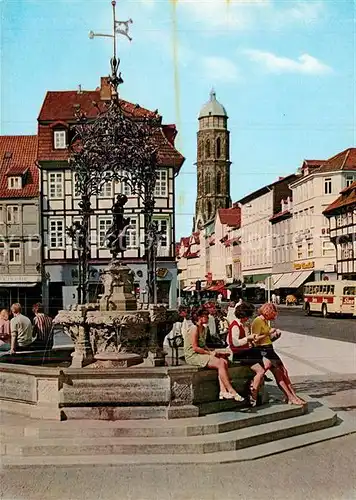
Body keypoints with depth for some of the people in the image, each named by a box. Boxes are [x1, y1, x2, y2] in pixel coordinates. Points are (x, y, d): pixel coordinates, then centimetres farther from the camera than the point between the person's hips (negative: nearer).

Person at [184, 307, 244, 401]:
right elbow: (195, 348, -17)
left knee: (224, 361, -13)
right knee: (220, 364, -23)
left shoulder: (204, 329, 18)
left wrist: (212, 351, 5)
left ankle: (223, 391, -22)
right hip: (193, 356, -9)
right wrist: (210, 353, -13)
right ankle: (232, 392, -18)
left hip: (202, 354, 9)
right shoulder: (194, 329, -12)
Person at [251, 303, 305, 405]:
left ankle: (293, 396, -3)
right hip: (262, 350, -9)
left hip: (269, 349, 9)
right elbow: (256, 339, -20)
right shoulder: (257, 322, -11)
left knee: (283, 371, -1)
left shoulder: (265, 321, 18)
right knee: (277, 373, -15)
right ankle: (290, 397, -13)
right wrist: (269, 333, -17)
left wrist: (275, 336, 5)